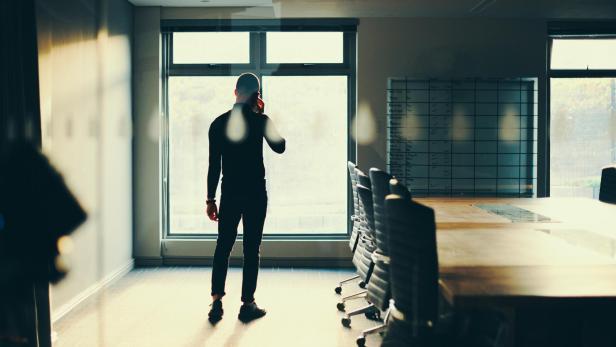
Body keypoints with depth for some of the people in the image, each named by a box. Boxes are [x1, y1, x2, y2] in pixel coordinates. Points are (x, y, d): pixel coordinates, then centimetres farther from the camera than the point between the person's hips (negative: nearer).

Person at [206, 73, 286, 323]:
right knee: (251, 249, 4)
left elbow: (214, 165, 2)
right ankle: (247, 305, 10)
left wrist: (210, 199, 8)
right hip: (255, 192, -2)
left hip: (229, 192, 3)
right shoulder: (260, 120, -7)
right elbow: (280, 147, 8)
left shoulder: (219, 123, 2)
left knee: (223, 246, 10)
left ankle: (216, 302, 6)